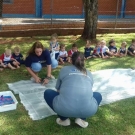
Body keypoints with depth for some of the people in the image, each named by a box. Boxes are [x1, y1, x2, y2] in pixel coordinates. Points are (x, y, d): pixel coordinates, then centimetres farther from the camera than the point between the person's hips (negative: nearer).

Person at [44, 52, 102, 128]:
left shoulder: (64, 69, 21)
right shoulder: (89, 73, 27)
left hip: (64, 108, -1)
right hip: (88, 110, 2)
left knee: (48, 92, 28)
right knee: (98, 95, 35)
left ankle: (64, 119, 17)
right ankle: (82, 119, 14)